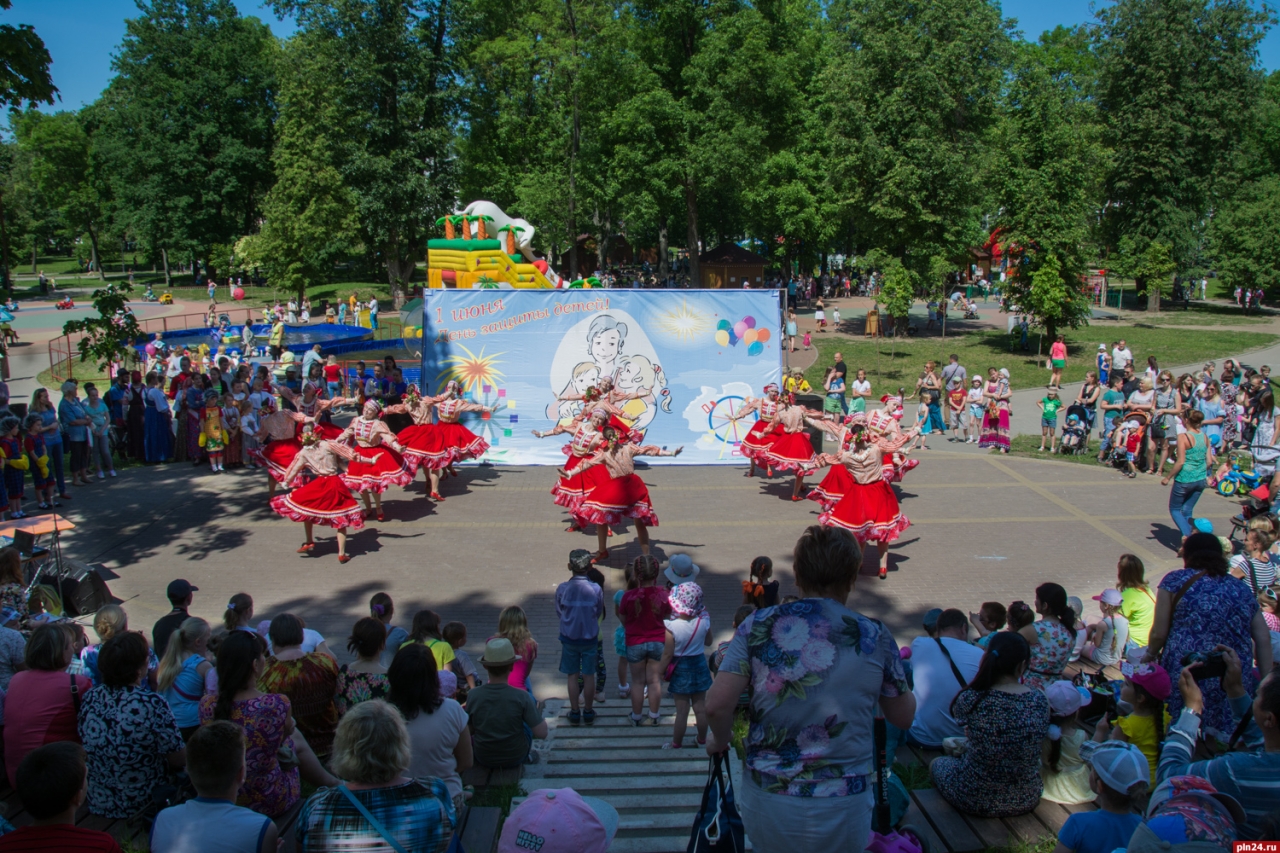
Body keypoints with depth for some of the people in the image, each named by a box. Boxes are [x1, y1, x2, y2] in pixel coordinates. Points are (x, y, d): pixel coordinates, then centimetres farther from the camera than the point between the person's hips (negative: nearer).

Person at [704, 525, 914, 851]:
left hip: (765, 806, 1)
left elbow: (717, 705, -11)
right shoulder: (875, 636, -6)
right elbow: (904, 717, 6)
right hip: (841, 813, 0)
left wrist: (719, 740, 10)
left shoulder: (759, 625, -7)